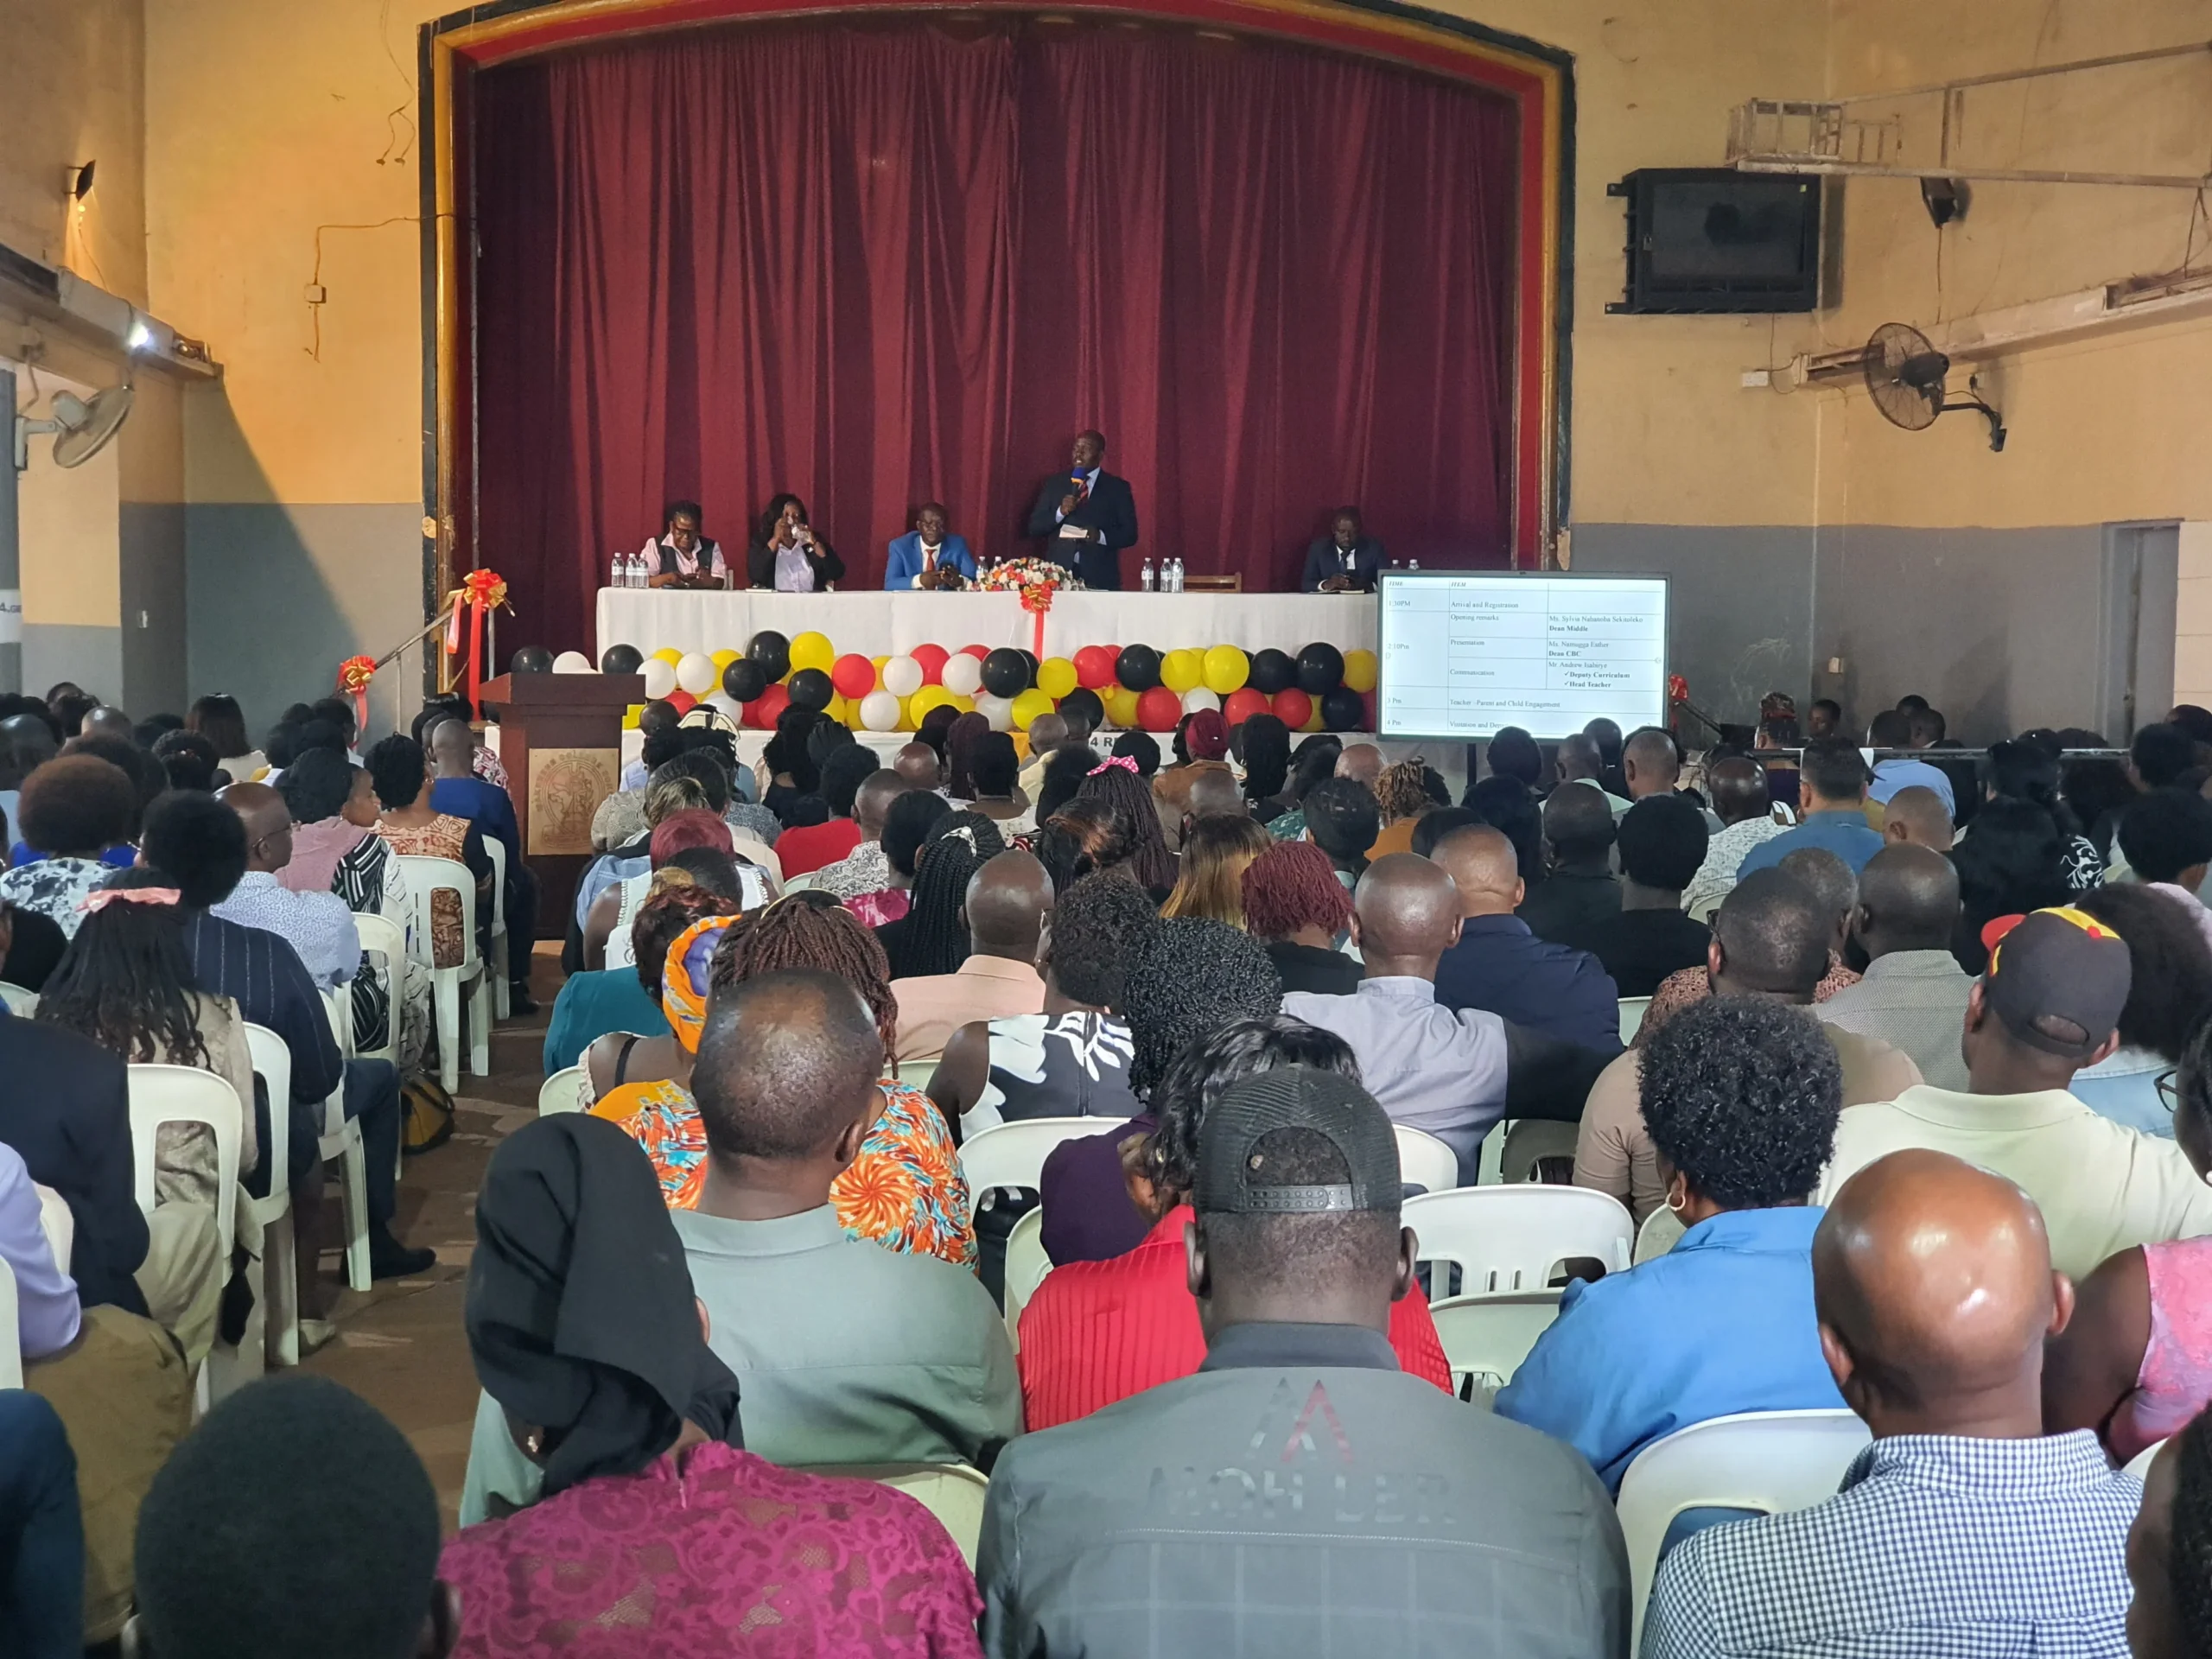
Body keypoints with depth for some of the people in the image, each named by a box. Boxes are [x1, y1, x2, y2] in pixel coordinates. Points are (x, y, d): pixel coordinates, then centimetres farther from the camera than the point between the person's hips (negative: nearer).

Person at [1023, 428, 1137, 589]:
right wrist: (1060, 512, -10)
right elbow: (1034, 527, 7)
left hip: (1100, 577, -1)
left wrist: (1101, 536, -15)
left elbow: (1129, 534, 3)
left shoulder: (1118, 488, 7)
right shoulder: (1054, 483, 12)